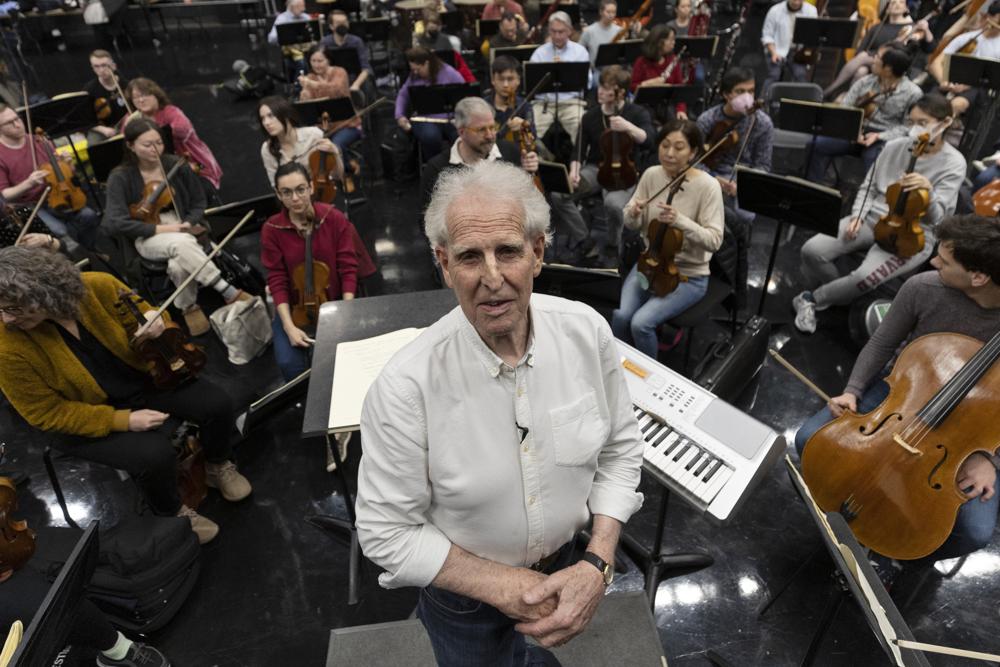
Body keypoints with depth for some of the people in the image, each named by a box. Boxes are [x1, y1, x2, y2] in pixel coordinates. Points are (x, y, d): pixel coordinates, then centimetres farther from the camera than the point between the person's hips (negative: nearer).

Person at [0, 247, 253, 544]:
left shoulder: (99, 286, -18)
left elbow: (148, 315, 1)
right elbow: (48, 413, -16)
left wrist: (156, 327, -25)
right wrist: (122, 420, -24)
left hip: (143, 379, 4)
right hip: (84, 418, -3)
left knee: (217, 403, -15)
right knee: (155, 454, -28)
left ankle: (218, 465, 18)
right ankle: (172, 513, 6)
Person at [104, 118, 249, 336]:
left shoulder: (177, 165, -1)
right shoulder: (120, 177, -7)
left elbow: (199, 203, 9)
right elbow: (114, 223, -14)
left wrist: (187, 224, -11)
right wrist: (160, 228, -20)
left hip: (181, 231, 2)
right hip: (148, 238, -2)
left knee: (178, 265, -35)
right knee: (181, 243, -37)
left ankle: (189, 306, -9)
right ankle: (229, 292, -33)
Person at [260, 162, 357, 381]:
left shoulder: (335, 219, -10)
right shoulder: (271, 230, -10)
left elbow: (348, 269, -9)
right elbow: (277, 281, -8)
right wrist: (289, 326, -19)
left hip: (335, 301, 0)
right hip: (294, 306, 0)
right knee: (289, 362, -20)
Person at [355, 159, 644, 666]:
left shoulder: (587, 330, -20)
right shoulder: (404, 387, -32)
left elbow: (620, 450, -8)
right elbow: (387, 532, -21)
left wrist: (597, 565, -18)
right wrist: (502, 586, -21)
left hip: (564, 560, 4)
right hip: (462, 584, -3)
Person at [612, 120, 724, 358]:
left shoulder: (707, 186, -18)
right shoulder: (651, 174, -4)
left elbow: (714, 240, -20)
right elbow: (632, 225, 4)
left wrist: (680, 220, -35)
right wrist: (634, 213, -20)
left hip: (689, 275, -4)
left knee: (641, 323, -22)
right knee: (620, 316, -19)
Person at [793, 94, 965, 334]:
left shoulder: (953, 163, -9)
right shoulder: (894, 146, 2)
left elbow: (934, 218, -15)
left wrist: (928, 191, -36)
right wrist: (858, 216, -6)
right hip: (873, 218, 4)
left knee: (864, 277, -33)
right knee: (812, 250, -19)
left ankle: (812, 299, -5)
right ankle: (836, 295, 9)